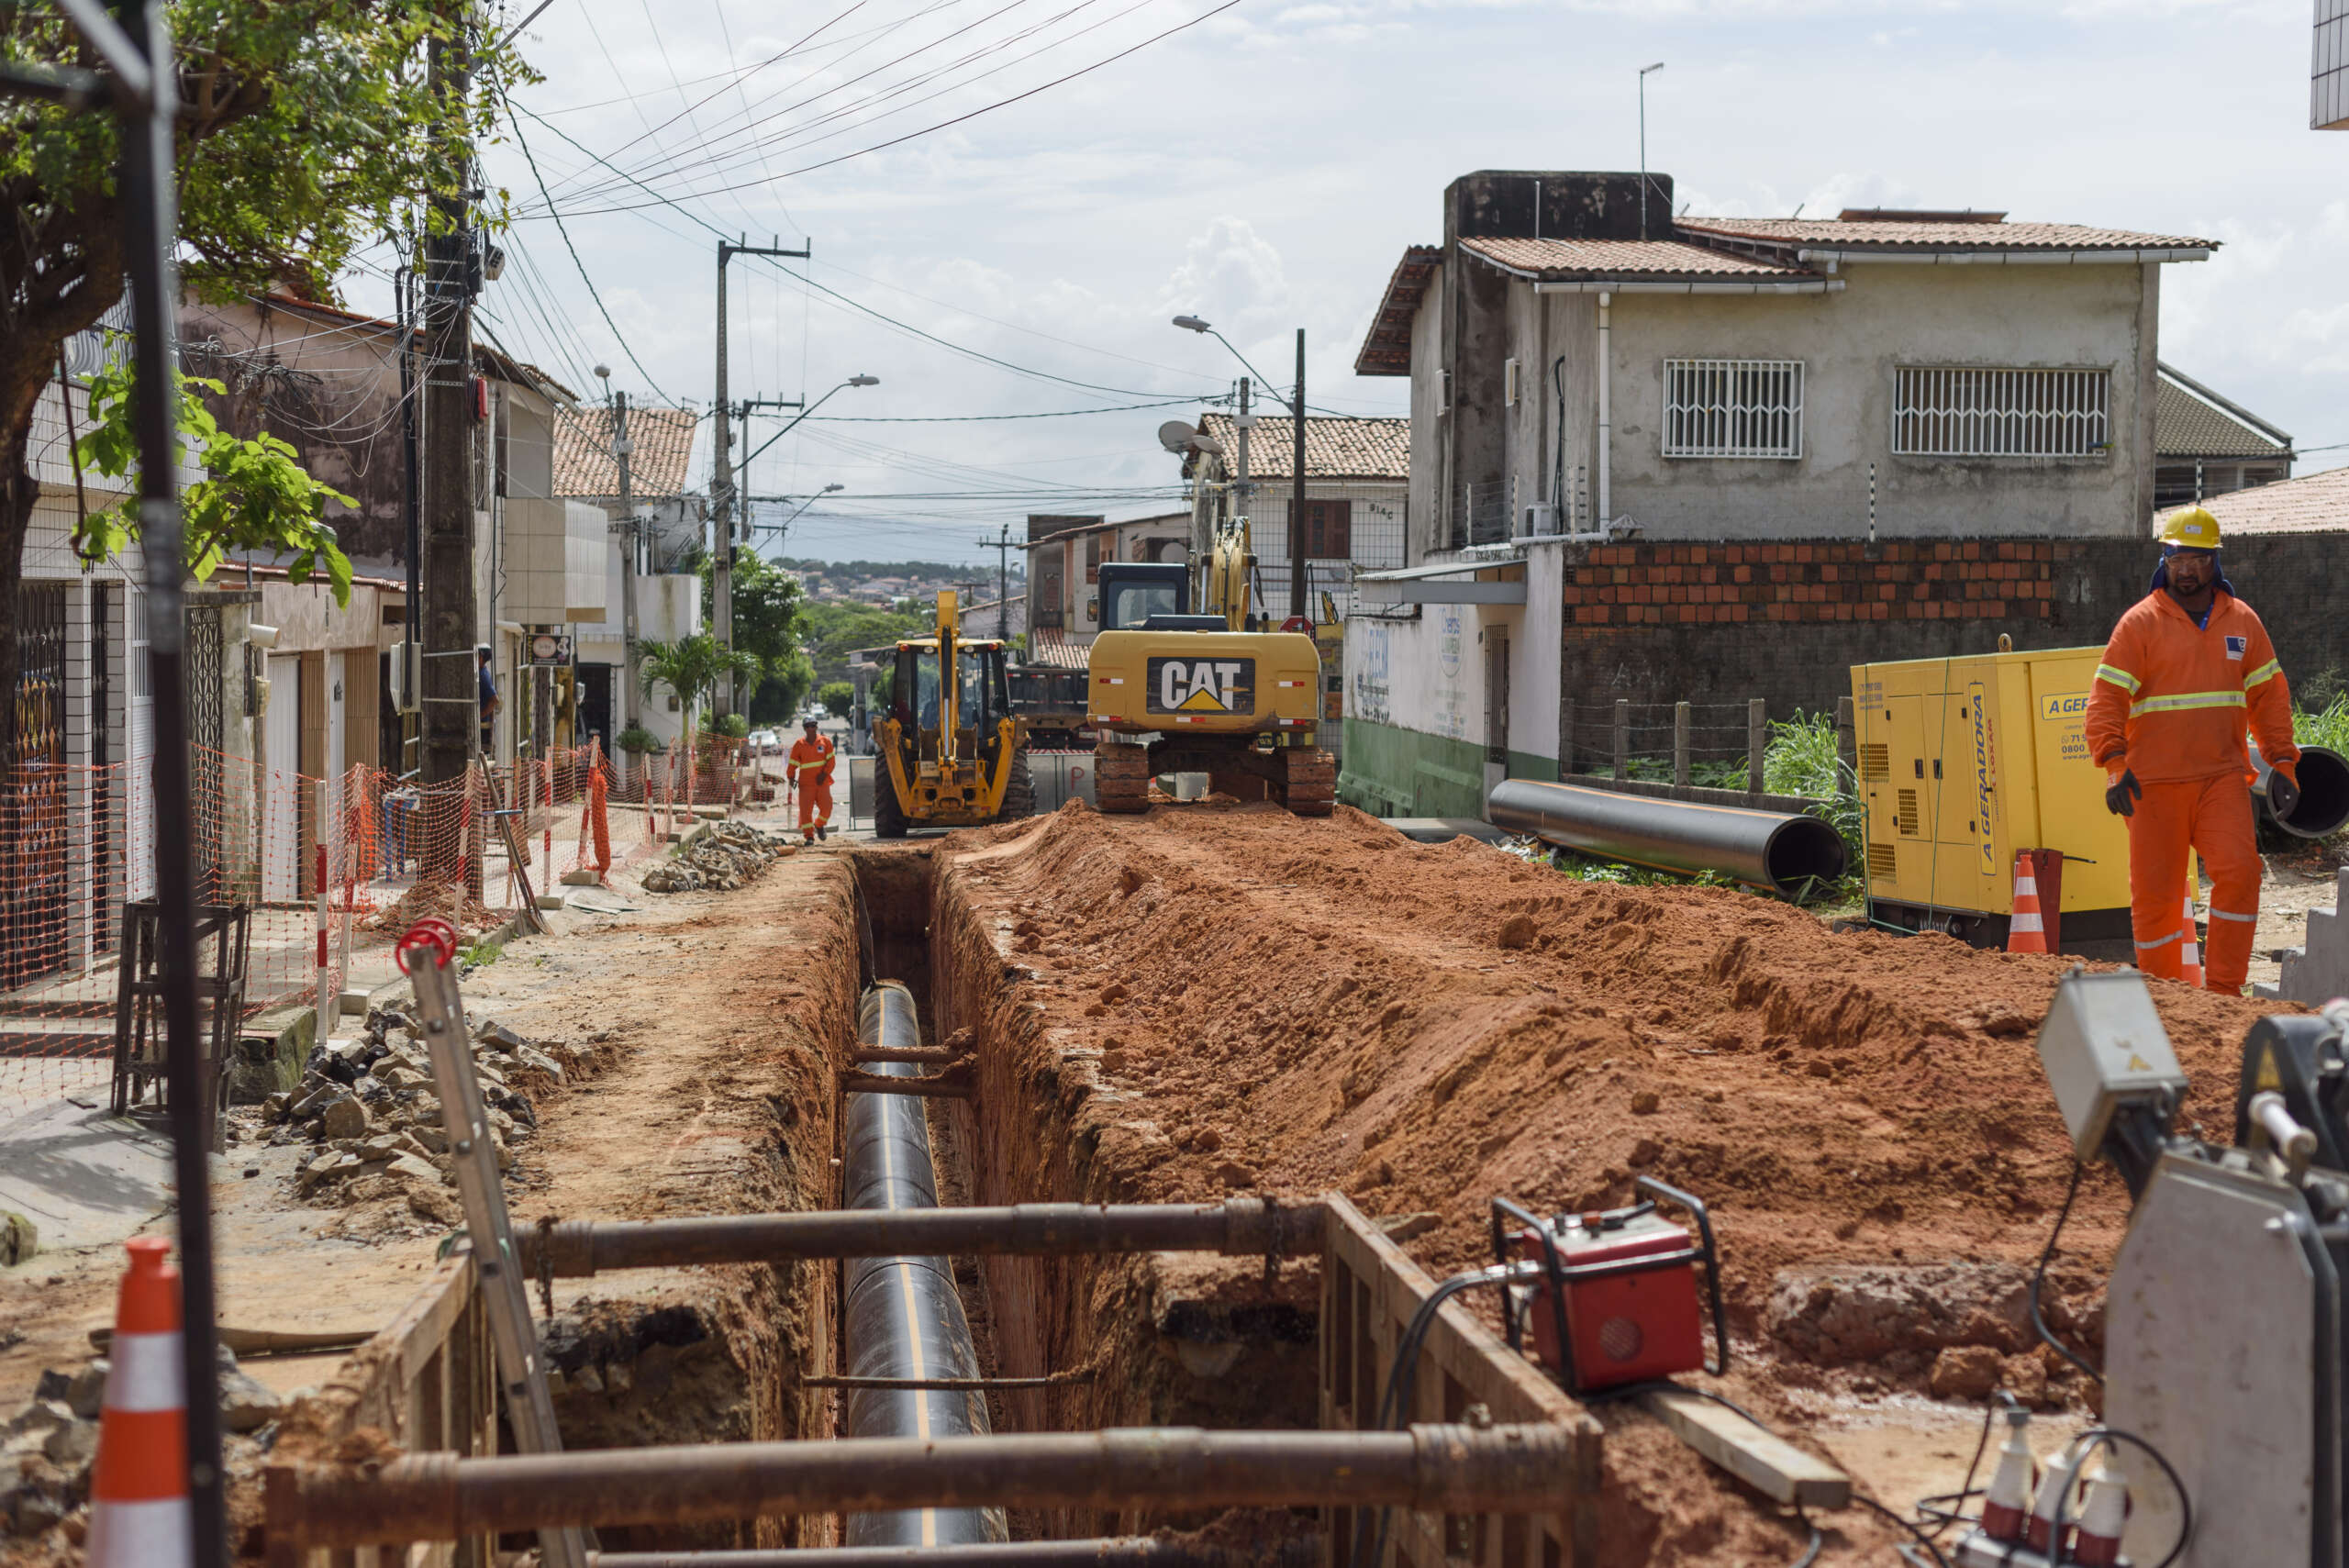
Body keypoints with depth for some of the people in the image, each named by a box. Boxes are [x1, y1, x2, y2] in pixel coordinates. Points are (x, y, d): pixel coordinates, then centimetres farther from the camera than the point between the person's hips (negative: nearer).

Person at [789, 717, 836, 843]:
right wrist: (791, 777, -6)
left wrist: (824, 774, -10)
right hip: (805, 783, 0)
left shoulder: (825, 742, 4)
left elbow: (830, 759, 2)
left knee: (826, 807, -6)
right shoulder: (799, 744, 5)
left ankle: (819, 826, 24)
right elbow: (793, 762, 6)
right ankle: (809, 836, 0)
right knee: (805, 810, -8)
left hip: (822, 782, 0)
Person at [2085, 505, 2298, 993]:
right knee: (2155, 890, 1)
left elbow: (2270, 696, 15)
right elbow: (2106, 698, -5)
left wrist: (2282, 762, 5)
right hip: (2155, 780, -2)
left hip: (2223, 776, 2)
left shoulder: (2242, 621, 11)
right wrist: (2114, 763, -17)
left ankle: (2224, 988, -7)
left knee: (2238, 870, -16)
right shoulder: (2140, 622, 0)